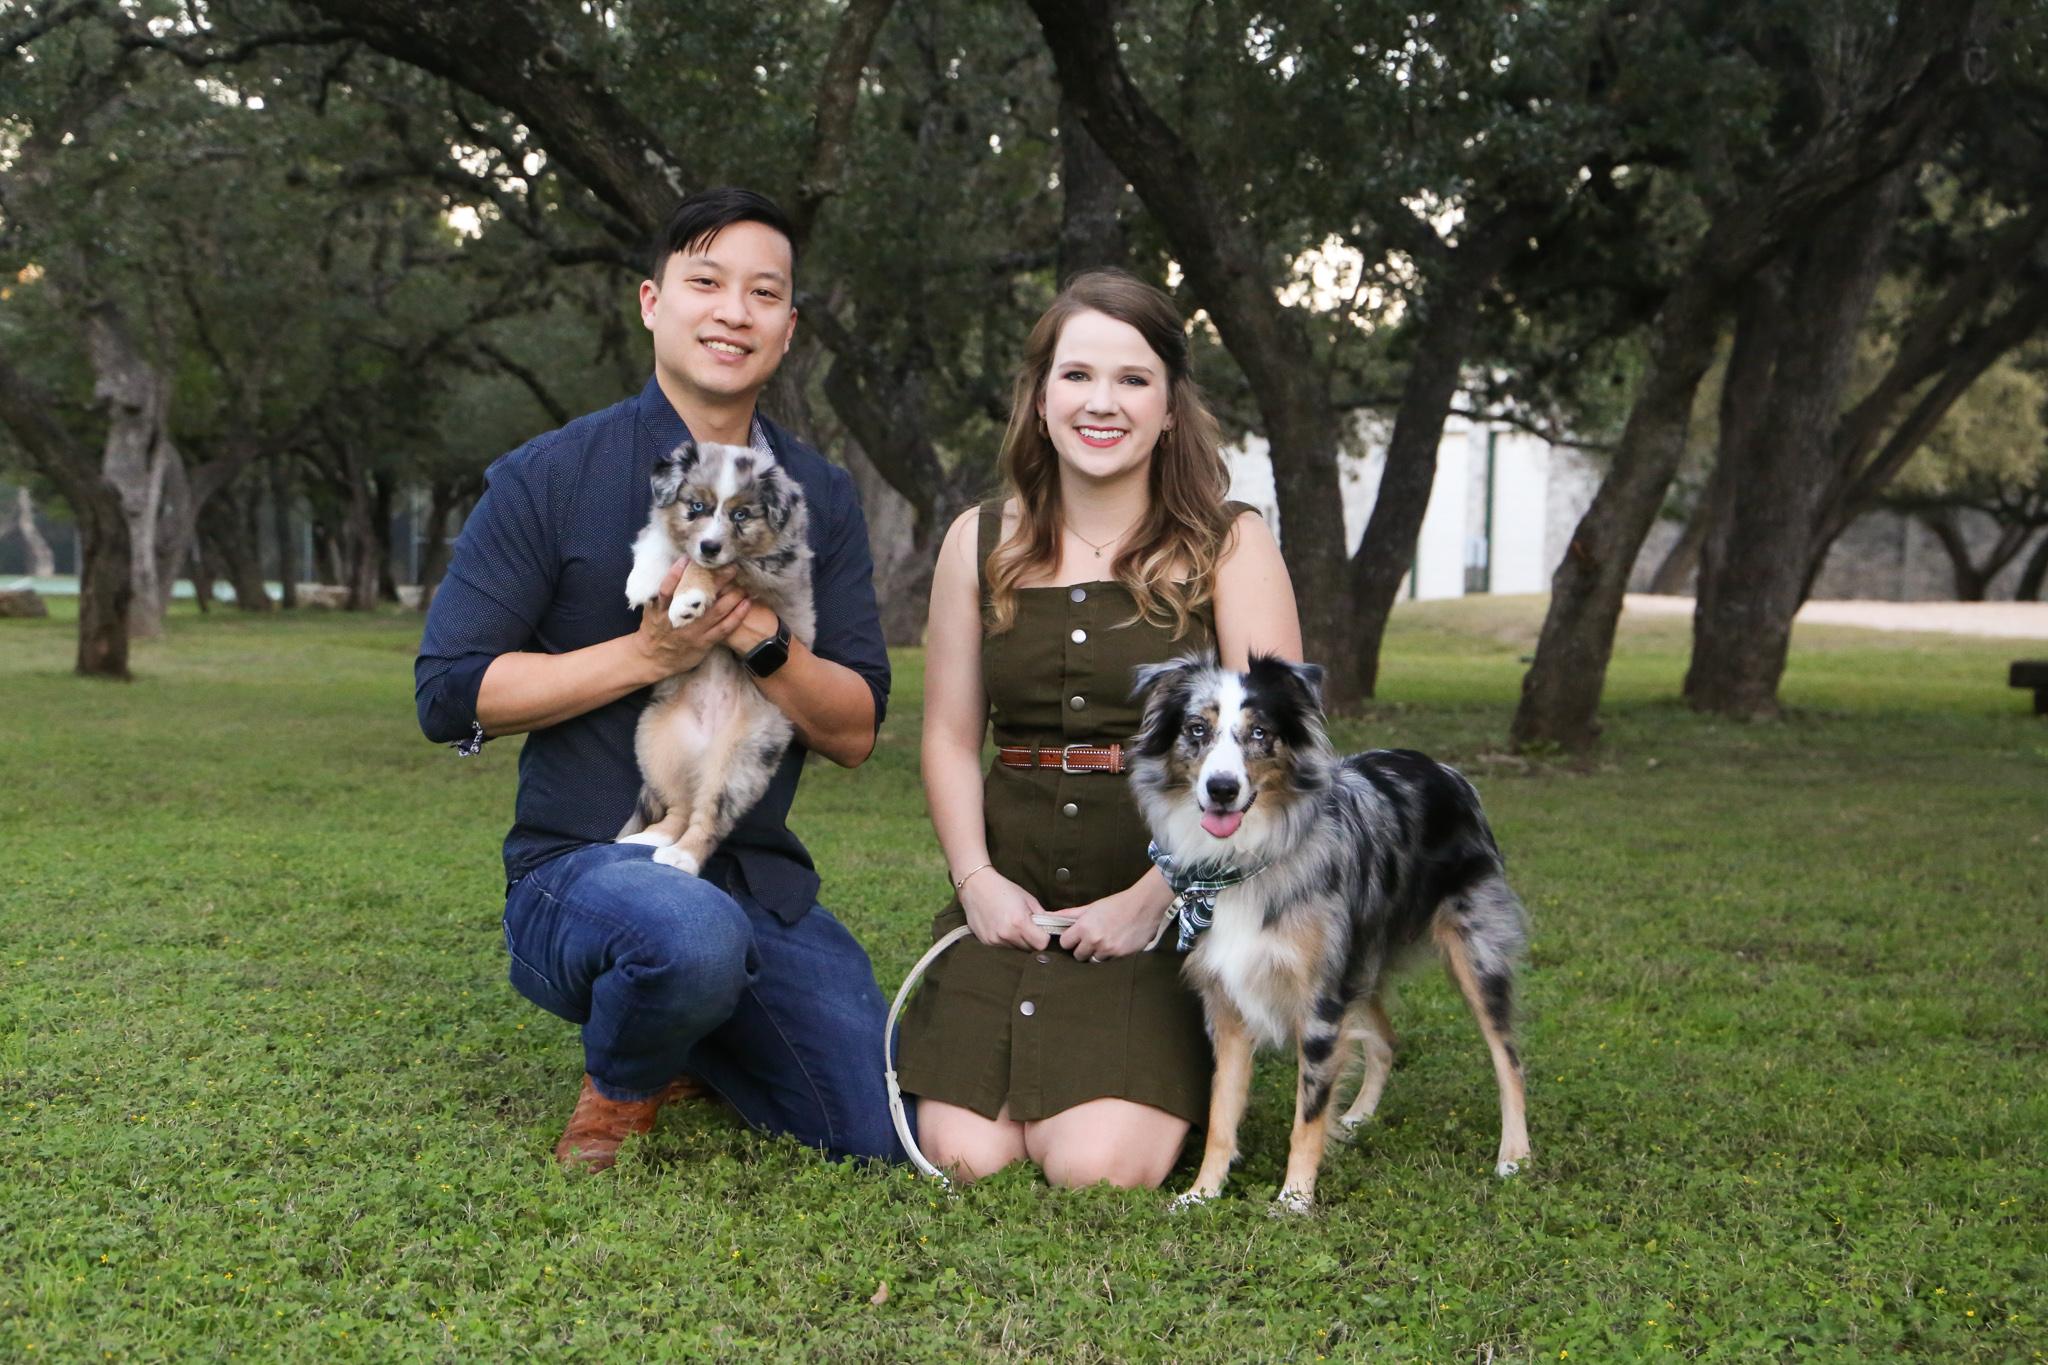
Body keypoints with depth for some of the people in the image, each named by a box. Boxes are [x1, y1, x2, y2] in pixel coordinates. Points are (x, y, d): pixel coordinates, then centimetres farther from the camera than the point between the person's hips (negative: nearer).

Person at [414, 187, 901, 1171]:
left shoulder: (821, 498, 8)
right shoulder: (548, 478, -4)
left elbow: (855, 734, 4)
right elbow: (449, 695, -8)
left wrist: (764, 645, -16)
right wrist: (645, 655, -17)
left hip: (761, 882, 5)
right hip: (580, 871, -4)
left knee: (890, 1144, -4)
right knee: (694, 934, -39)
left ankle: (687, 1040, 25)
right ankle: (619, 1085, -2)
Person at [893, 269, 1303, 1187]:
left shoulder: (1230, 545, 0)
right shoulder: (981, 544, 10)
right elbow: (950, 736, 10)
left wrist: (1154, 896, -14)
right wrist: (977, 879, -6)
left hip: (1172, 912, -3)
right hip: (1013, 905, 3)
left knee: (1097, 1170, -17)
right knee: (964, 1157, -11)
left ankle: (1184, 1088, 15)